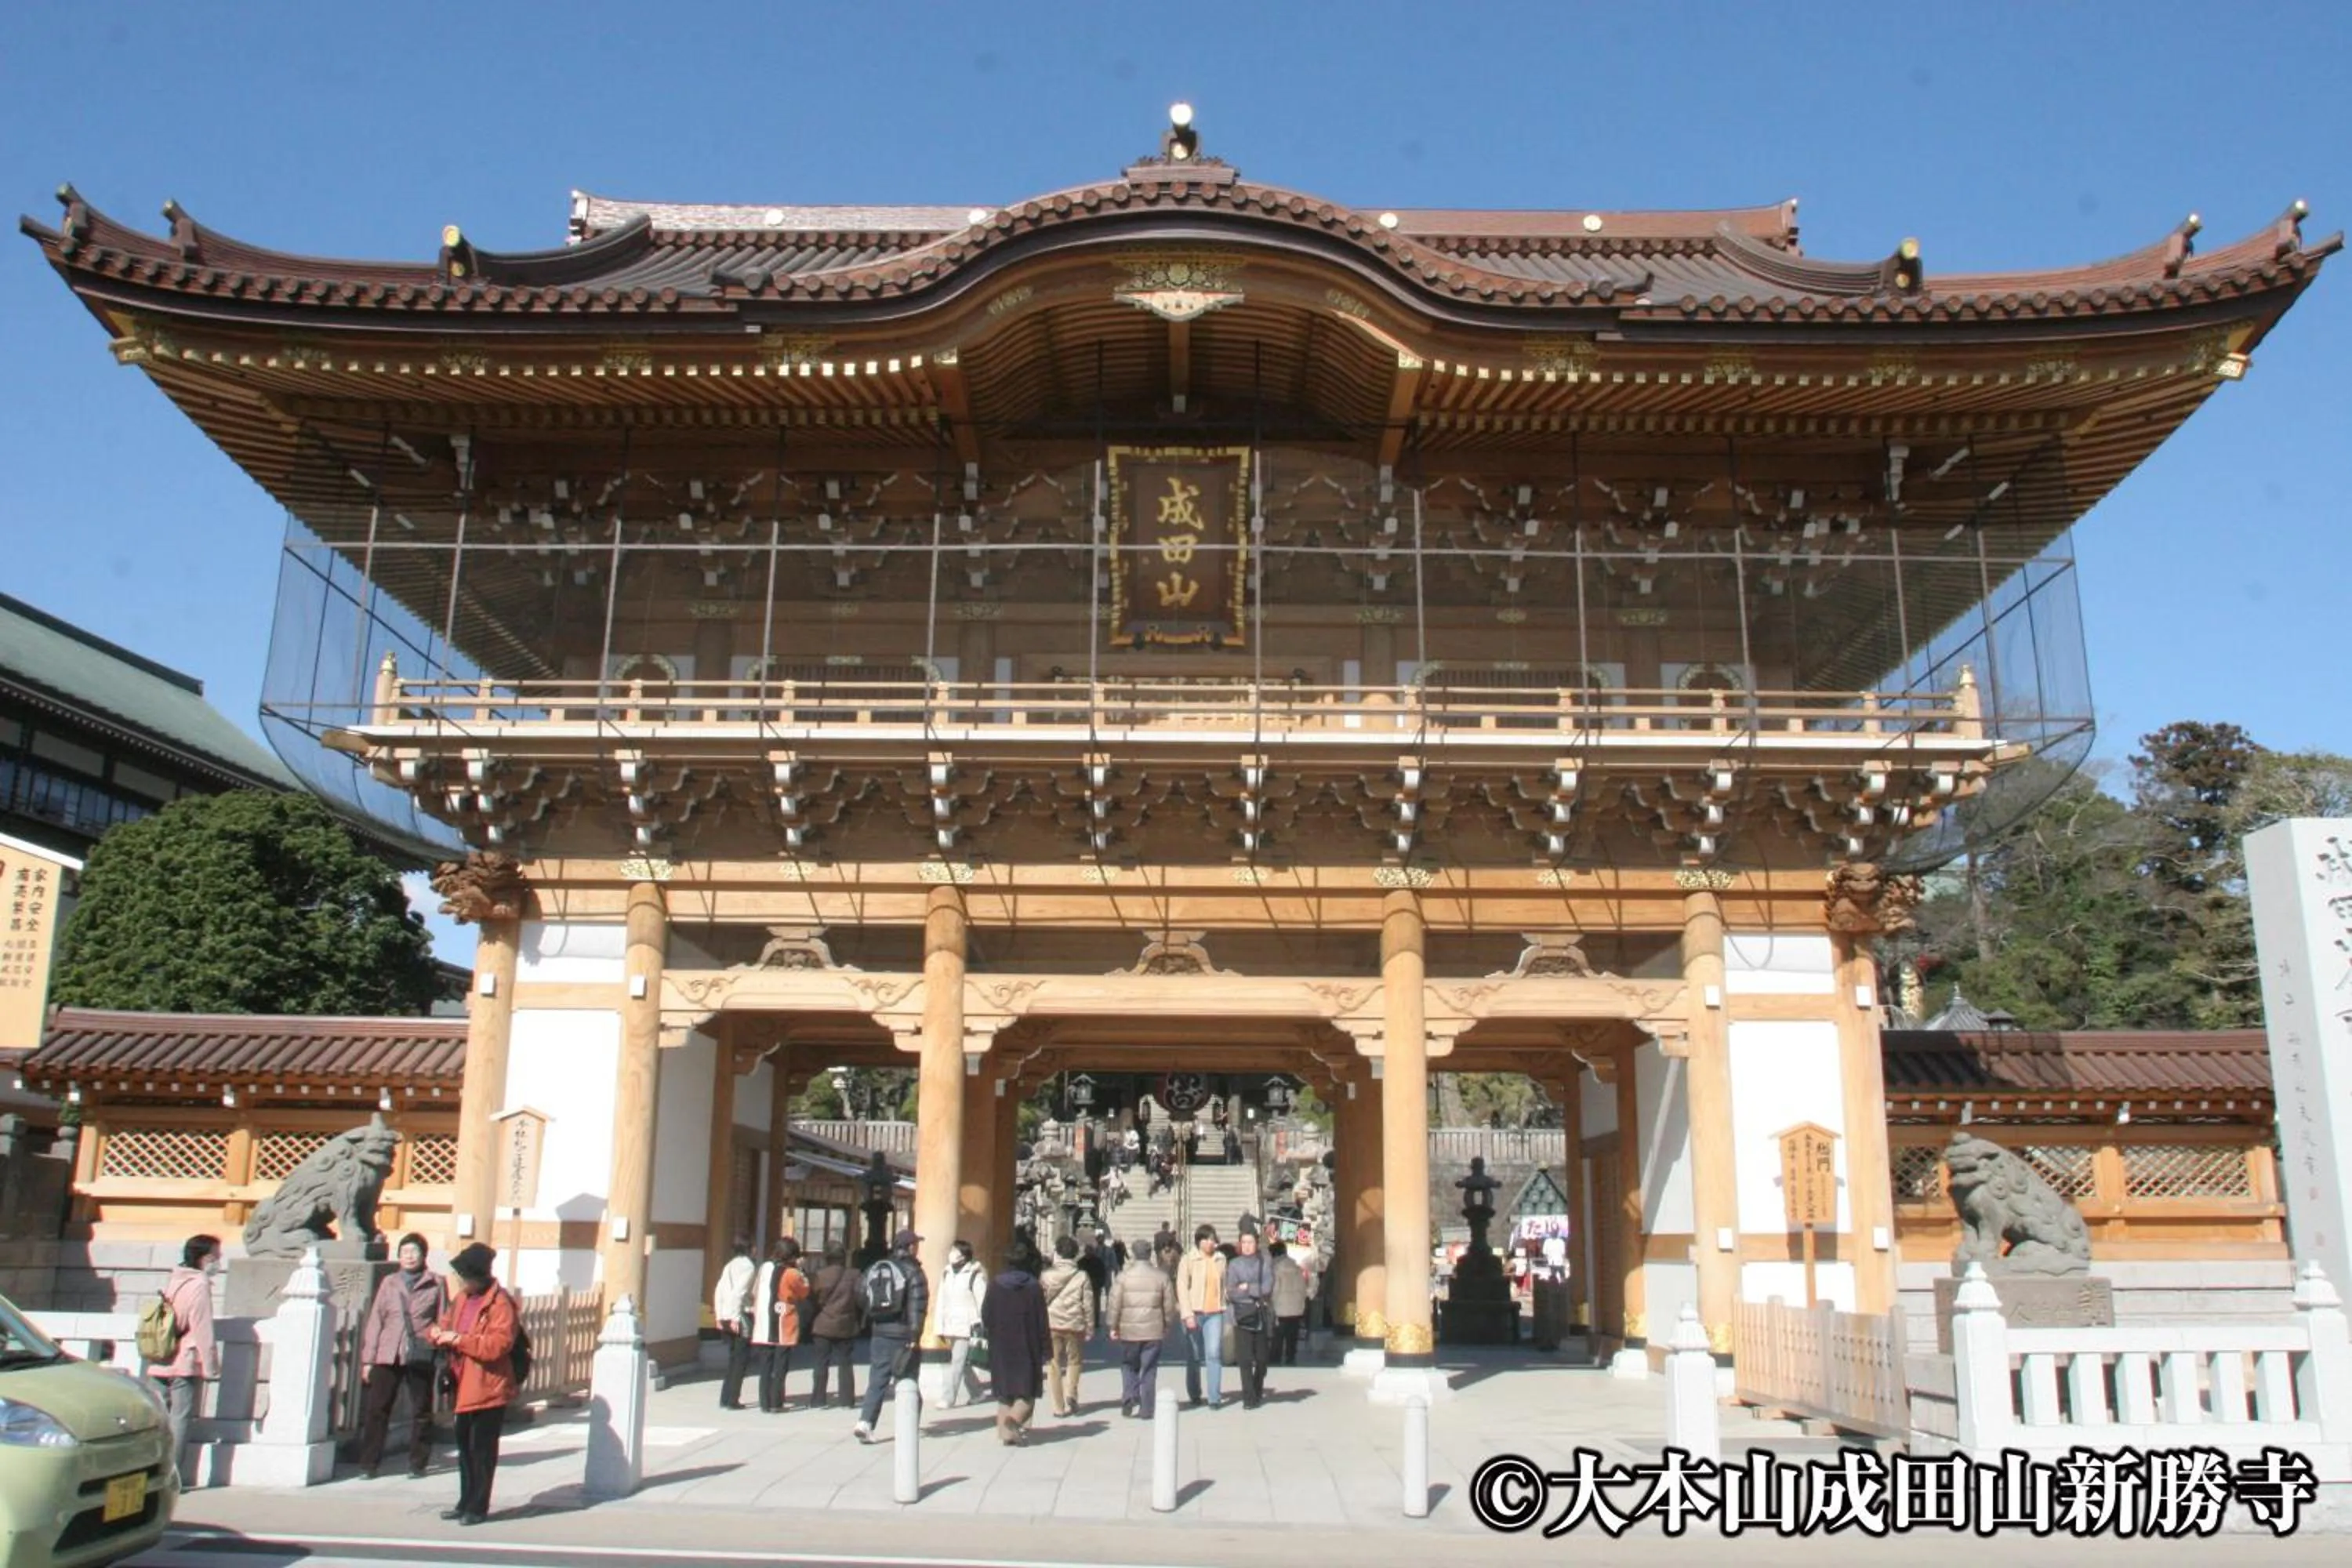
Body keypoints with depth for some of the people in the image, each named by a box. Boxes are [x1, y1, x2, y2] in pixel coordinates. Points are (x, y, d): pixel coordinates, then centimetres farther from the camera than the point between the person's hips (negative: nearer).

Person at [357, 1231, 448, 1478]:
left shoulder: (436, 1285, 4)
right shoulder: (389, 1282, 10)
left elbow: (443, 1322, 5)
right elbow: (375, 1321, 9)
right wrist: (368, 1359, 4)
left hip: (420, 1356, -1)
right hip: (388, 1355, 1)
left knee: (421, 1411, 6)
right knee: (376, 1409, -2)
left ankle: (418, 1463, 16)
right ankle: (369, 1463, 7)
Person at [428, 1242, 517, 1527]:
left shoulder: (500, 1304, -16)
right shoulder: (461, 1297, 11)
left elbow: (498, 1345, -25)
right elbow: (447, 1322, 22)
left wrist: (458, 1339, -23)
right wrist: (439, 1333, -3)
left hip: (488, 1389, -9)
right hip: (464, 1388, 9)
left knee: (482, 1449, -1)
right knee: (465, 1446, 16)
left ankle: (478, 1507, 8)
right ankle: (466, 1502, 27)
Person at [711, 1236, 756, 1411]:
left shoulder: (730, 1265, 13)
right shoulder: (749, 1266, -10)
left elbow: (719, 1290, 10)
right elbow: (739, 1292, -19)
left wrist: (719, 1316, 12)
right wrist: (736, 1318, -18)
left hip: (726, 1317, 7)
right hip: (740, 1317, -7)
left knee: (734, 1358, 16)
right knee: (741, 1359, 1)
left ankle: (726, 1399, 16)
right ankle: (731, 1400, 0)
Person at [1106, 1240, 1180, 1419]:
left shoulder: (1123, 1276, -4)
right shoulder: (1161, 1276, 0)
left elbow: (1115, 1304, -5)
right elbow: (1169, 1305, 3)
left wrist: (1113, 1327, 5)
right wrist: (1167, 1325, 16)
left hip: (1129, 1331, -1)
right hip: (1153, 1331, 1)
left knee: (1129, 1366, 15)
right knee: (1149, 1370, 7)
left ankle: (1129, 1398, -2)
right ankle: (1146, 1409, 8)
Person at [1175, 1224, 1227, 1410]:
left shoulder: (1220, 1259, 8)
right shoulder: (1189, 1259, -2)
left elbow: (1223, 1284, 14)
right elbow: (1182, 1288, -6)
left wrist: (1224, 1307, 9)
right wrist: (1188, 1314, -12)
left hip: (1215, 1313, 2)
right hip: (1195, 1313, -1)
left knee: (1214, 1354, -8)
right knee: (1194, 1357, 6)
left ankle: (1214, 1397, -6)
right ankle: (1194, 1396, 20)